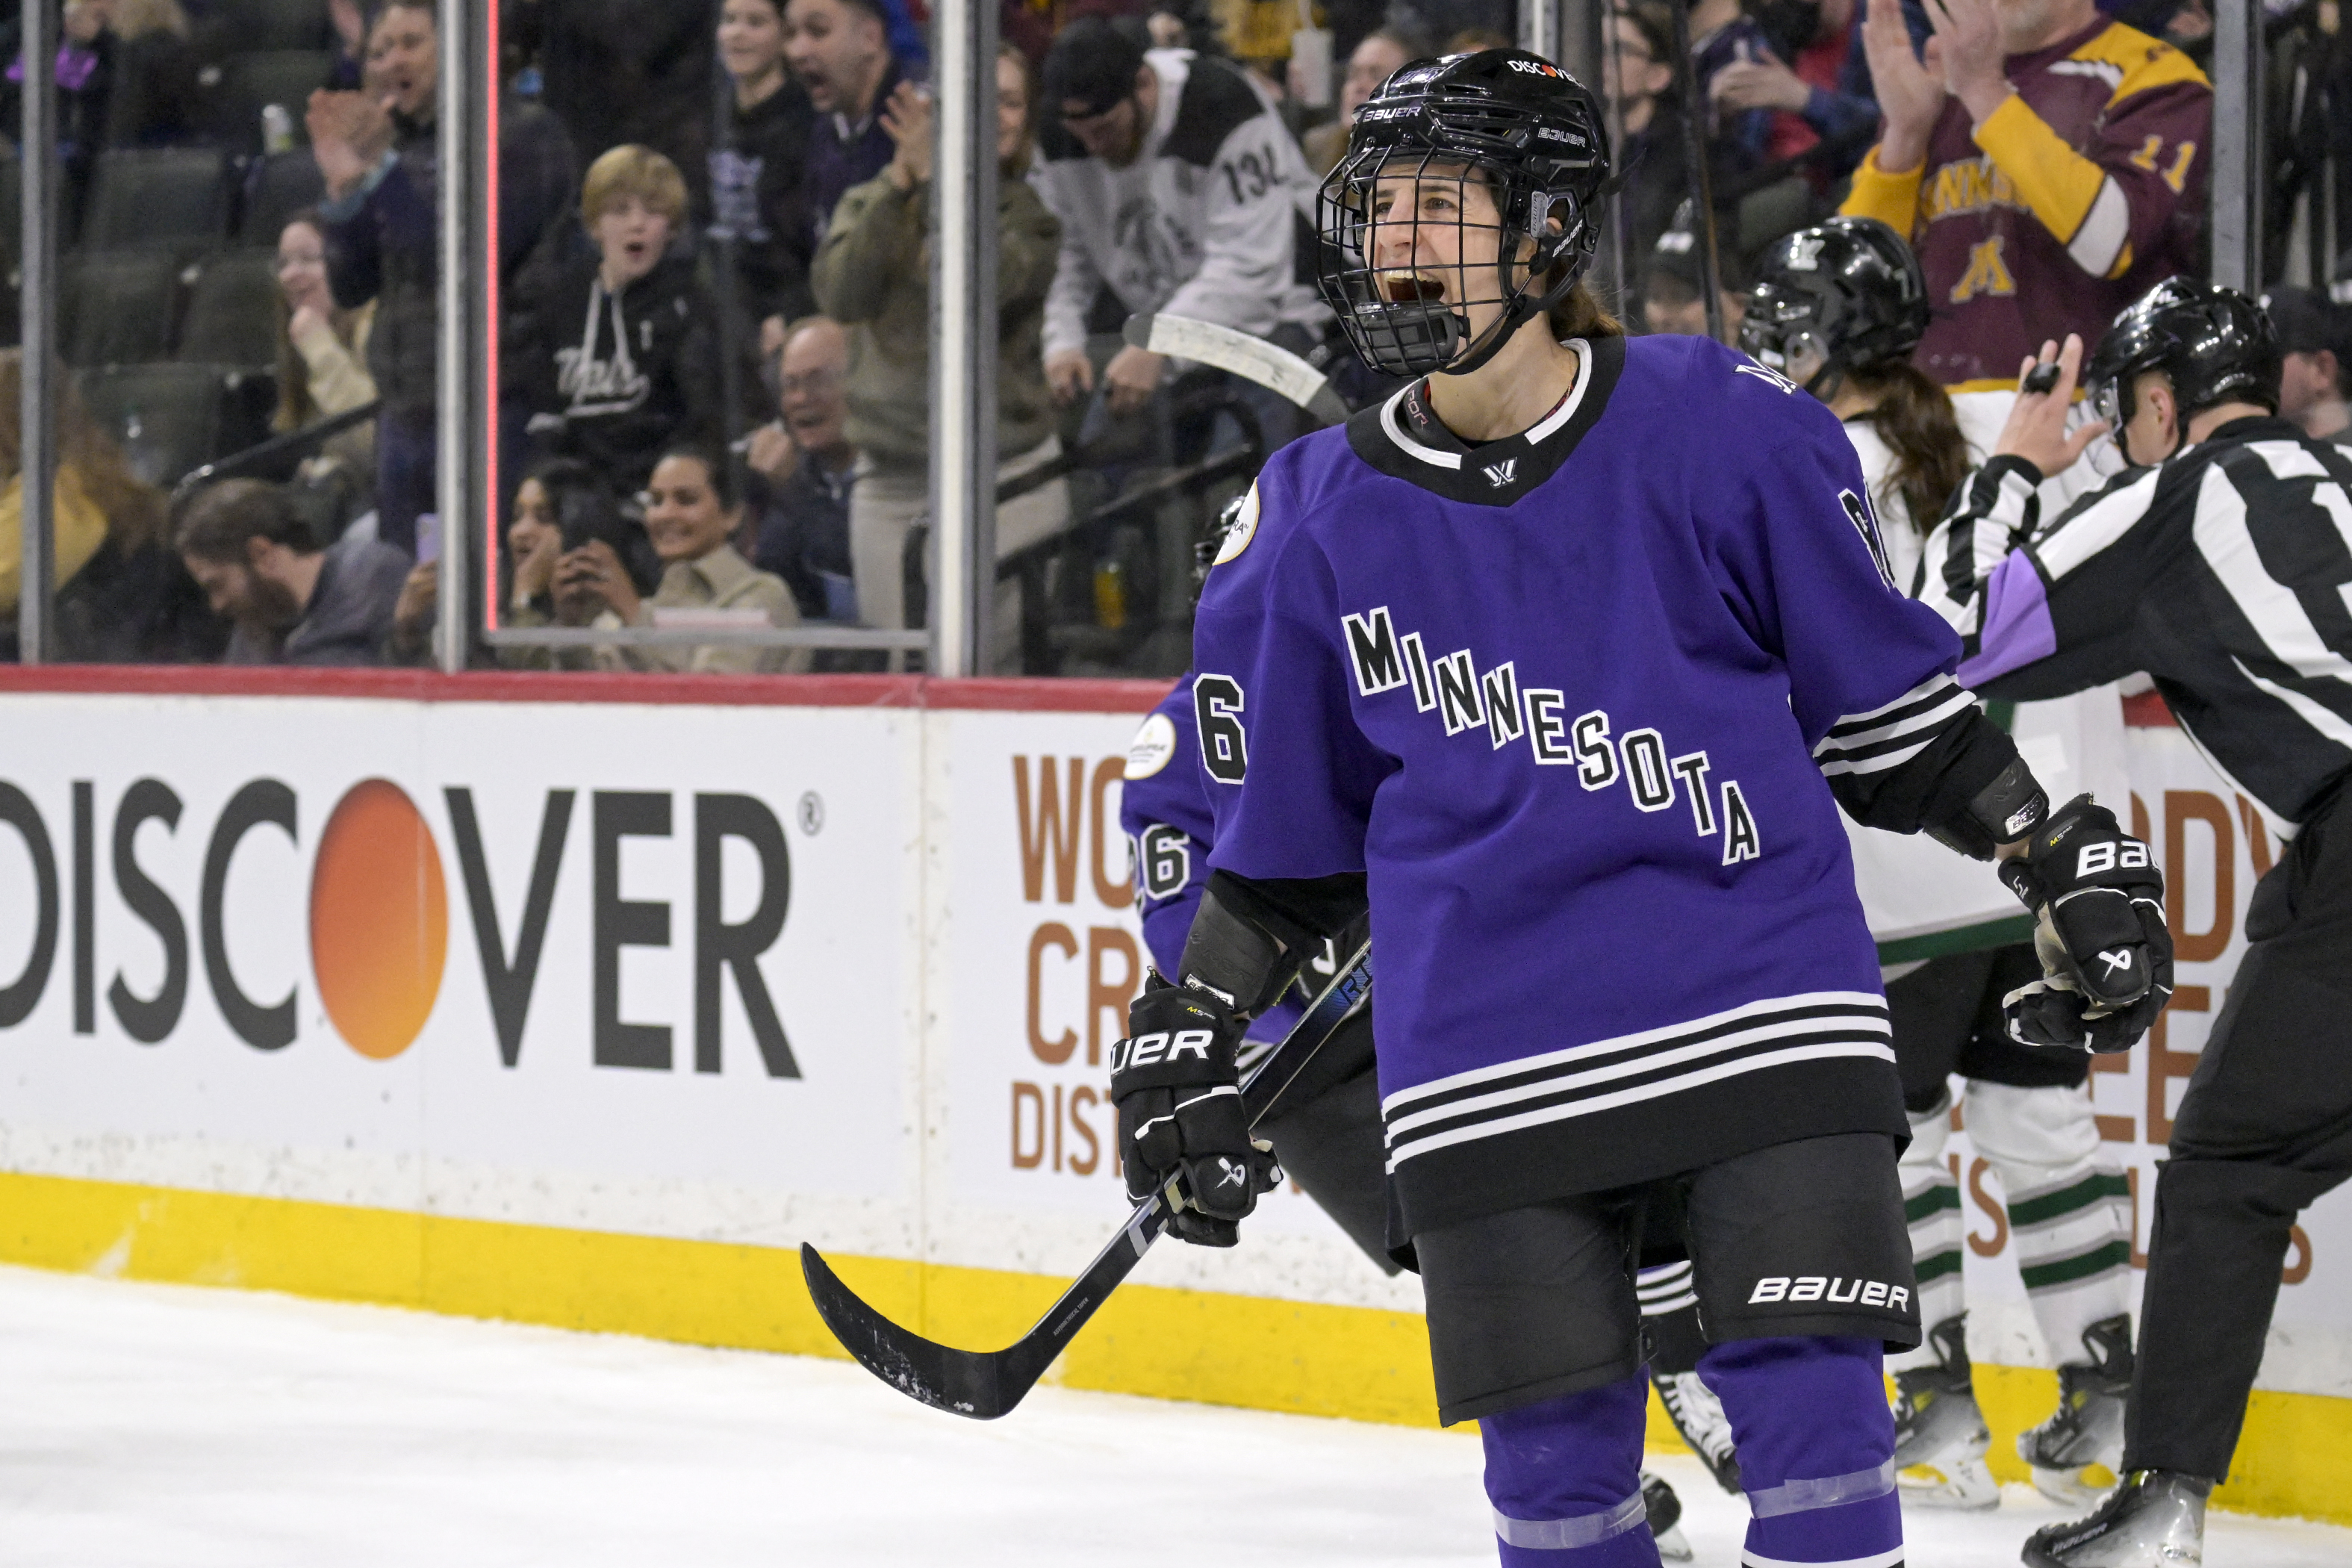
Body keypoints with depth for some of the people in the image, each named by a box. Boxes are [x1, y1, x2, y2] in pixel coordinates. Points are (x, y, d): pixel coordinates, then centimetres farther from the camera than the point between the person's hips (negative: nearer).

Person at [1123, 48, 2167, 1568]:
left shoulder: (1722, 430, -3)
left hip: (1761, 1008, -2)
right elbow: (1283, 842, 15)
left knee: (1809, 1404, -8)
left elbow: (1888, 700, 6)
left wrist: (2068, 859, 3)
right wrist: (1183, 1043, 10)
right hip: (1490, 1067, 2)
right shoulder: (1320, 521, 4)